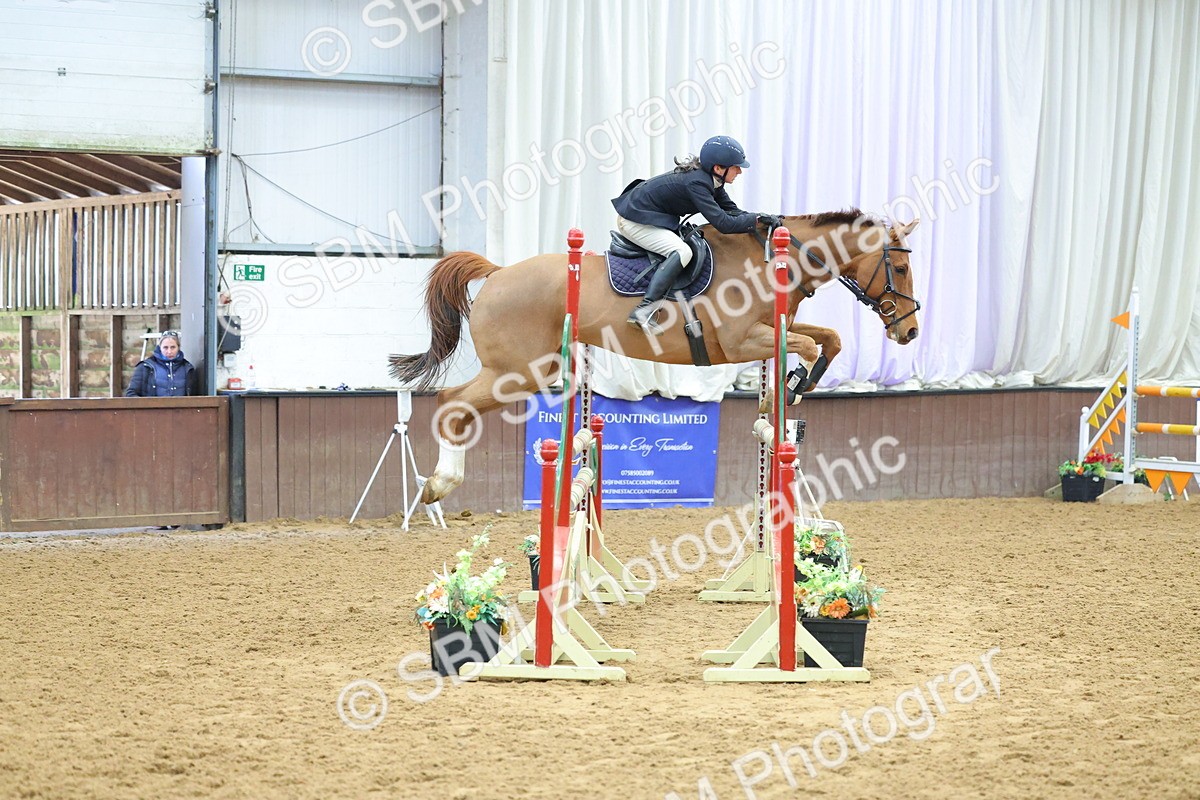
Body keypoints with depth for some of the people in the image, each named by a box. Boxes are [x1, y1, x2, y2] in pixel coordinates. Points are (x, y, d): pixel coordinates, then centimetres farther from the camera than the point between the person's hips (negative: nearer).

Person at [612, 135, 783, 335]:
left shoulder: (710, 180, 2)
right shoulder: (696, 183, -27)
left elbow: (732, 211, 7)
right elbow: (723, 224, -31)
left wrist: (764, 218, -8)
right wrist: (758, 219, -23)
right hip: (635, 220, -11)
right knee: (681, 252, -27)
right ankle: (644, 309, -34)